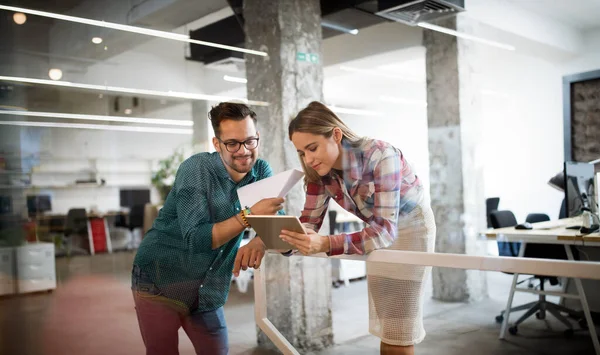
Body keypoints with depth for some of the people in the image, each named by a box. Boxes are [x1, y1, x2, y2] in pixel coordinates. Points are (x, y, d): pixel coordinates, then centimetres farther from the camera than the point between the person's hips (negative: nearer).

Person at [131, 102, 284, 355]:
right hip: (159, 282, -4)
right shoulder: (196, 169, -19)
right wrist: (249, 216, -36)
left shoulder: (261, 171, -4)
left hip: (208, 293, 5)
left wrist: (260, 241, -35)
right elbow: (196, 239, -26)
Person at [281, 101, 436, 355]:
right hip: (379, 230, 6)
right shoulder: (320, 171, -15)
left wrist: (326, 245, -53)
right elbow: (310, 220, -13)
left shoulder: (380, 156, -34)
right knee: (384, 326, 13)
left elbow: (386, 229, -40)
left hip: (410, 227, -6)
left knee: (398, 331, -3)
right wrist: (291, 237, -37)